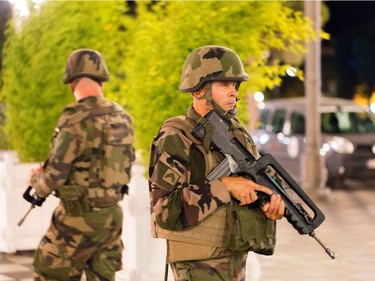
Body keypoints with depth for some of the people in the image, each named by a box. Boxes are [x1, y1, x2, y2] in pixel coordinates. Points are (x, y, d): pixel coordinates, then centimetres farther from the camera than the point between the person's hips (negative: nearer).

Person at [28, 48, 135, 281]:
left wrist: (36, 179, 7)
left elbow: (54, 177, -17)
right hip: (112, 216, 7)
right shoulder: (123, 118, 4)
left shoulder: (76, 120, -18)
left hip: (79, 218, -7)